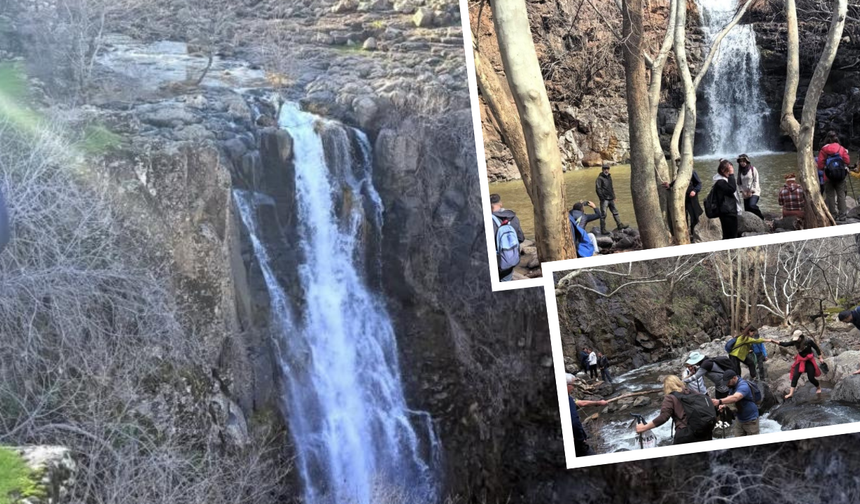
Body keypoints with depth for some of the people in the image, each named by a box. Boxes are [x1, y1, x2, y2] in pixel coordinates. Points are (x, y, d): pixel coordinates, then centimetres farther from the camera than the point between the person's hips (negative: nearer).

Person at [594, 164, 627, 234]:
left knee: (615, 212, 13)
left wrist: (613, 196, 20)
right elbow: (598, 189, -14)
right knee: (603, 214, -6)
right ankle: (603, 230, -4)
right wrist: (602, 198, -17)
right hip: (604, 199, -8)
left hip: (611, 199, 8)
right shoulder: (600, 178, -8)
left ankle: (619, 225, 22)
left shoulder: (609, 177, 17)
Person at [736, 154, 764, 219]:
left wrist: (751, 191, -12)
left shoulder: (753, 169, -3)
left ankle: (761, 219, -13)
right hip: (745, 194, 5)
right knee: (747, 210, 1)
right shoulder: (740, 171, 10)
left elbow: (756, 181, -6)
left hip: (754, 192, -5)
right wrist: (742, 191, -6)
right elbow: (739, 183, 9)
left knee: (752, 205, -27)